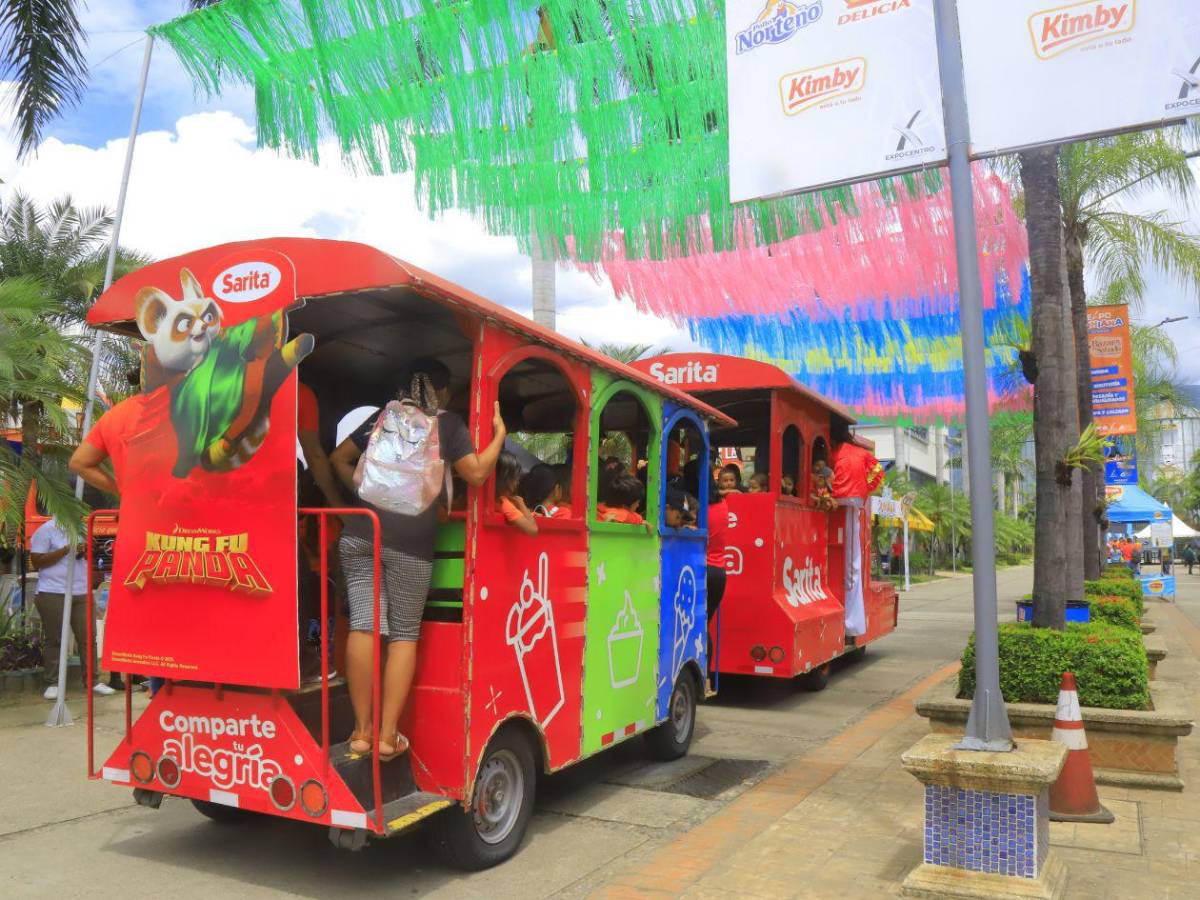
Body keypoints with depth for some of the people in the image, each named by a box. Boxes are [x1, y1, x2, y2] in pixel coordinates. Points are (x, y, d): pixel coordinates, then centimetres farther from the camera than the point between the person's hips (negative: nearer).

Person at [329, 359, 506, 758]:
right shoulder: (448, 424, 7)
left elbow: (339, 458, 24)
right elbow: (476, 473, 3)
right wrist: (500, 433, 14)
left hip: (360, 531, 3)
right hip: (409, 539, -3)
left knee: (363, 624, 1)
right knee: (404, 633, 6)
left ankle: (361, 730, 4)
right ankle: (388, 734, 5)